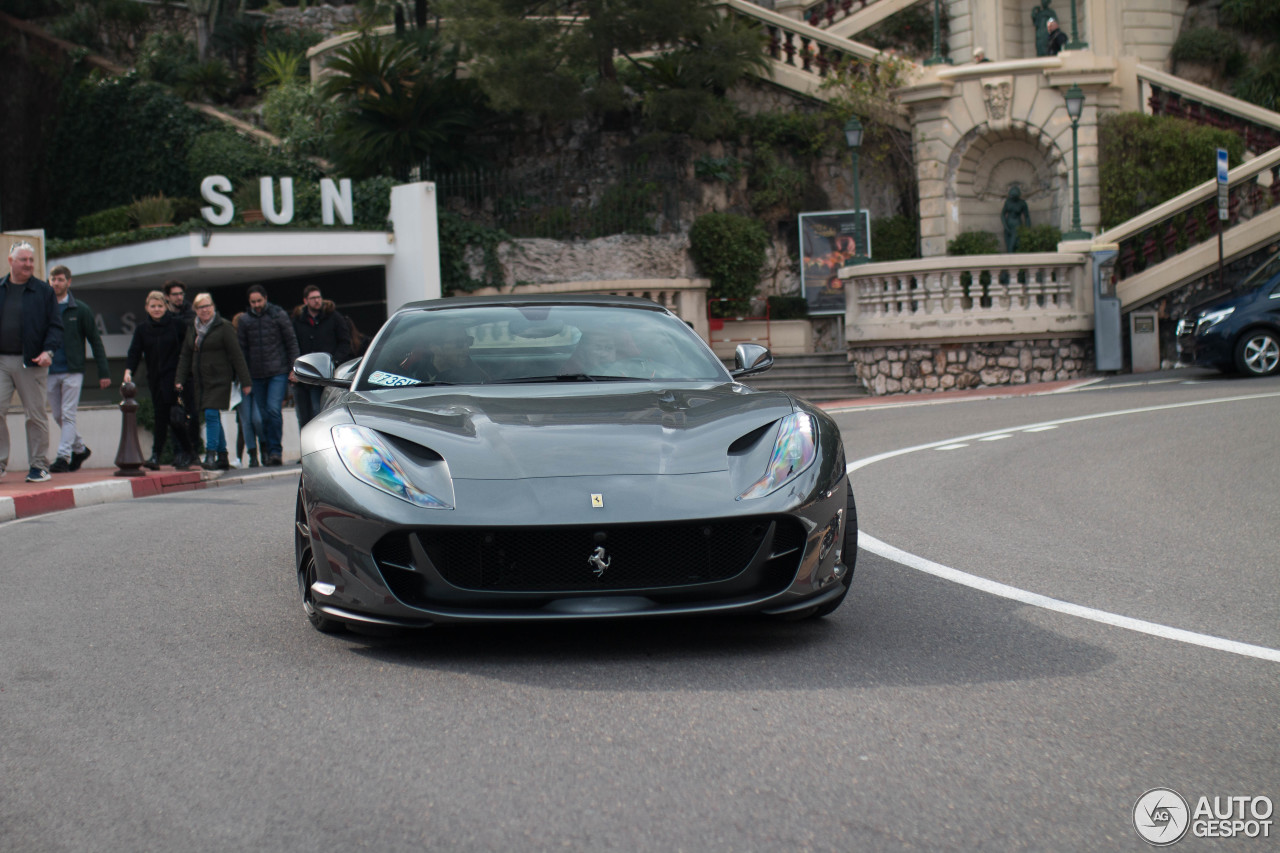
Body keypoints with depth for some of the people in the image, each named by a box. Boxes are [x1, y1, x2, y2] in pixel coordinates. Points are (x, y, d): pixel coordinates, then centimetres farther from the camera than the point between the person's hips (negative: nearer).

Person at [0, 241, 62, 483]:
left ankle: (38, 465, 10)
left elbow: (55, 325, 3)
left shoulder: (44, 291, 4)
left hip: (31, 363, -2)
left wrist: (48, 351, -12)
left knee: (35, 415, 2)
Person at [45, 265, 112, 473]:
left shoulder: (80, 310, 0)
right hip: (50, 372, 3)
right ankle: (79, 449, 27)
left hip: (72, 371, -3)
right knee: (58, 417, 10)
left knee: (68, 415, -7)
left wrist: (103, 371, -2)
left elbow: (95, 341, 3)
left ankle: (63, 456, -8)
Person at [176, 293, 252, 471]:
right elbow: (185, 356, 16)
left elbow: (236, 355, -6)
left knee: (211, 414, -17)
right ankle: (222, 458, 13)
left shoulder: (223, 327, -5)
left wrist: (245, 381, -9)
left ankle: (210, 455, -20)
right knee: (213, 417, 8)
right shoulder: (192, 329, 12)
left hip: (219, 378, -6)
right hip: (201, 380, 6)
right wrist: (180, 379, 6)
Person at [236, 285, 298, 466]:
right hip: (256, 375, 3)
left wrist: (294, 368, -2)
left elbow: (291, 342, 4)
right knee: (261, 415, 4)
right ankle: (267, 452, 14)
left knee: (274, 409, -15)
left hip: (278, 372, -3)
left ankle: (275, 451, -12)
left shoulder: (278, 315, 1)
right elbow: (242, 349, 11)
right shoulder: (245, 320, 7)